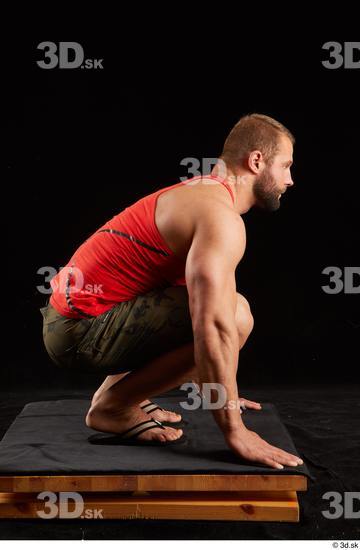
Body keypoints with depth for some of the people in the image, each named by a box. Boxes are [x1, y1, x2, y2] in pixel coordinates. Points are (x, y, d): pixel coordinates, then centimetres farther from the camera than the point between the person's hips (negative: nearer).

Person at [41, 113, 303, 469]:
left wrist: (221, 394, 32)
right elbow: (213, 328, -29)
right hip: (83, 330, -10)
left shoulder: (203, 196, 16)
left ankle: (118, 386, 17)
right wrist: (233, 430, -24)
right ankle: (114, 406, -8)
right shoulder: (221, 217, -17)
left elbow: (205, 310, 26)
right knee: (235, 316, -23)